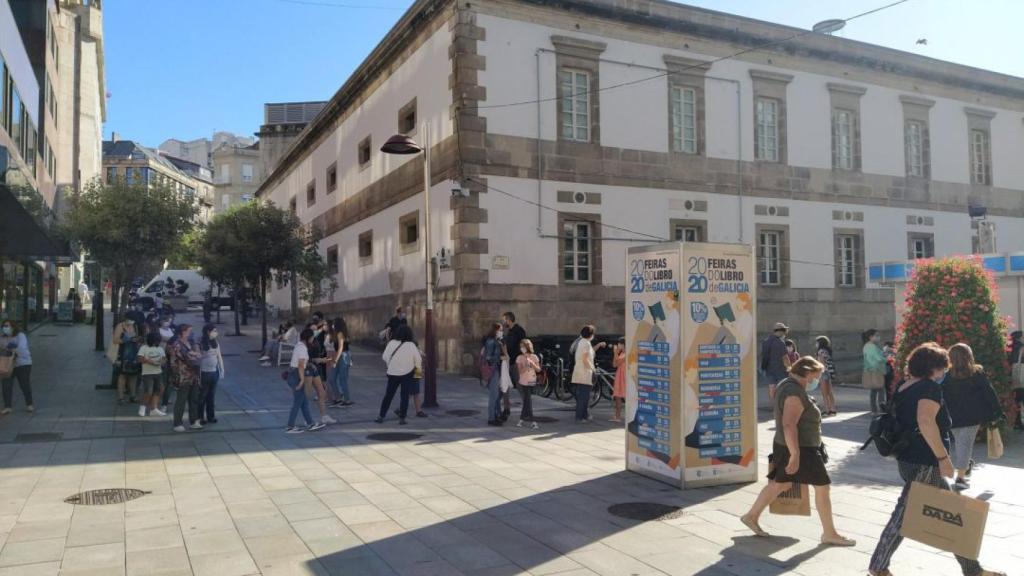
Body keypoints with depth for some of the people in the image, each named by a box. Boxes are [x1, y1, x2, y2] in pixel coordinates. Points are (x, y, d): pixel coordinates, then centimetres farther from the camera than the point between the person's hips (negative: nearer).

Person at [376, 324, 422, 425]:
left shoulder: (392, 343, -7)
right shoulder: (411, 345, -12)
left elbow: (385, 357, -1)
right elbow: (418, 359, -8)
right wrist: (418, 369, 10)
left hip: (393, 373, 2)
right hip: (407, 373, -2)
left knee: (388, 395, 11)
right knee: (404, 396, 6)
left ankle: (381, 416, 12)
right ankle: (402, 418, 3)